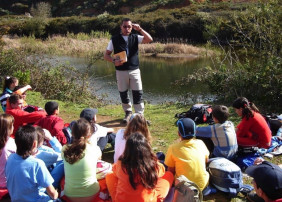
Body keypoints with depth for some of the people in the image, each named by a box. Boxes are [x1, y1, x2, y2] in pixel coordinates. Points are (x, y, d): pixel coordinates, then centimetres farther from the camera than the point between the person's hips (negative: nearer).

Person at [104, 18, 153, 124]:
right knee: (123, 93, 8)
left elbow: (149, 39, -6)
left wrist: (140, 29, -13)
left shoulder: (135, 37, 7)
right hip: (121, 71, 0)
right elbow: (106, 55, 4)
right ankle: (128, 112, 29)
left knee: (138, 93, -3)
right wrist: (114, 61, -15)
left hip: (134, 70, 0)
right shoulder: (114, 39, 3)